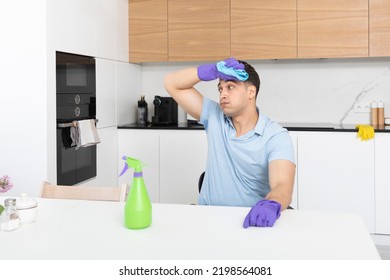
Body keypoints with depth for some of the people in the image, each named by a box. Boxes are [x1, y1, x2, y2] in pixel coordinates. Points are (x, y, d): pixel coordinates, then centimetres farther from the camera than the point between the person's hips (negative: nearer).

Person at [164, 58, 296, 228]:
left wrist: (271, 205, -46)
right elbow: (172, 84, 3)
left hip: (251, 220, -1)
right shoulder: (214, 117, 4)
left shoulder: (276, 136, -8)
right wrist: (212, 71, -11)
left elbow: (283, 186, -23)